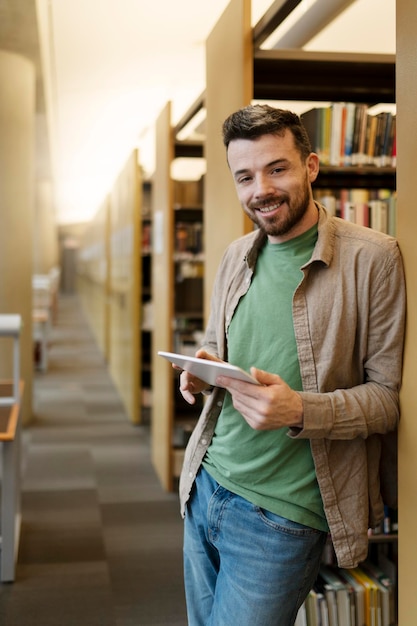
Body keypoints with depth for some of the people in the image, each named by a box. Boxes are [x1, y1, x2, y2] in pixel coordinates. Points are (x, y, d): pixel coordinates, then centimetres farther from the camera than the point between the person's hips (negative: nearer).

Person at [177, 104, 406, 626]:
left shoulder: (372, 258, -13)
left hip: (282, 515, -6)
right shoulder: (237, 255, 6)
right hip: (205, 487, 6)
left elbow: (391, 396, -12)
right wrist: (202, 370, -5)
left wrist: (299, 410, -29)